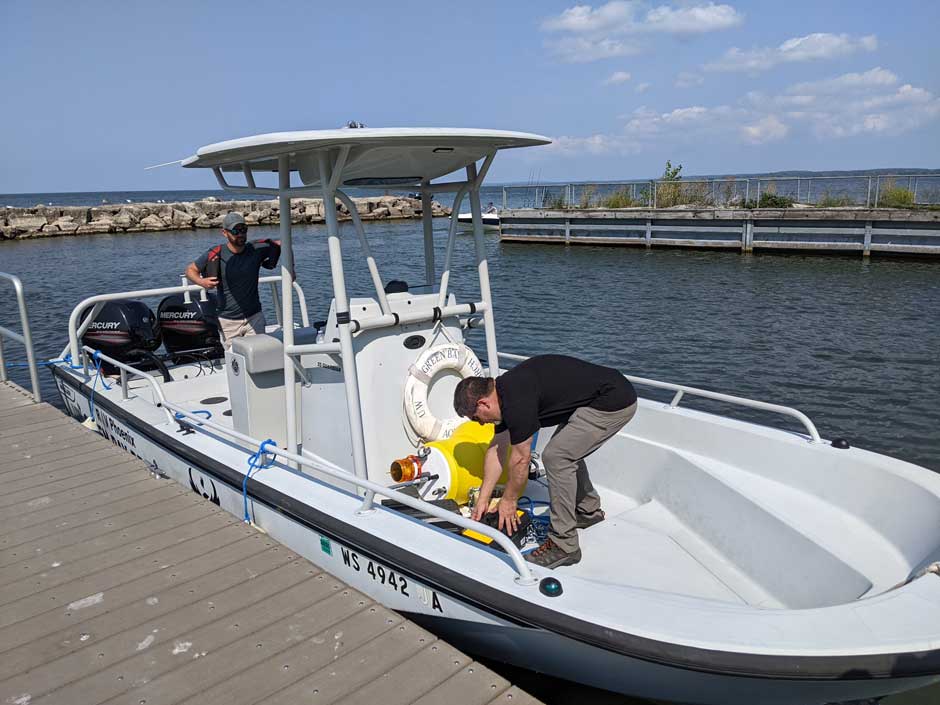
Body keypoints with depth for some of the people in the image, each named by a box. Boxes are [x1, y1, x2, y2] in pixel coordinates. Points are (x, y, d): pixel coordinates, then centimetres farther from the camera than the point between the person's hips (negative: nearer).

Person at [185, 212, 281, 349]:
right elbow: (190, 269, 3)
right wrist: (201, 282, -19)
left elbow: (279, 243, 8)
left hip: (254, 317, 2)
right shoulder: (214, 254, -9)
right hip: (227, 321, -1)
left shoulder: (257, 249, -6)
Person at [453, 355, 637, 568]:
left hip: (614, 401, -10)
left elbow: (521, 458, -12)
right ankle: (589, 510, 41)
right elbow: (496, 449, 15)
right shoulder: (504, 392, 8)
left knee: (556, 457, -10)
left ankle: (564, 545, -2)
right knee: (567, 450, 22)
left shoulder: (517, 399, -22)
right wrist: (483, 499, 17)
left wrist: (509, 501, 2)